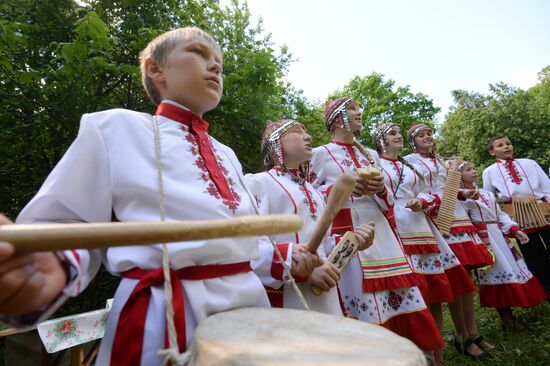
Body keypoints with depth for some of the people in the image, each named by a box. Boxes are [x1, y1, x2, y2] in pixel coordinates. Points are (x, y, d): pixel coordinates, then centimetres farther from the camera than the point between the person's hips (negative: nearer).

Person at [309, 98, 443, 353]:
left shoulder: (370, 155, 19)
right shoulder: (320, 154, 3)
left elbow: (388, 204, 18)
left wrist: (381, 189, -4)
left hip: (379, 232, 6)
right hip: (346, 234, -5)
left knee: (402, 301, 4)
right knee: (364, 308, -6)